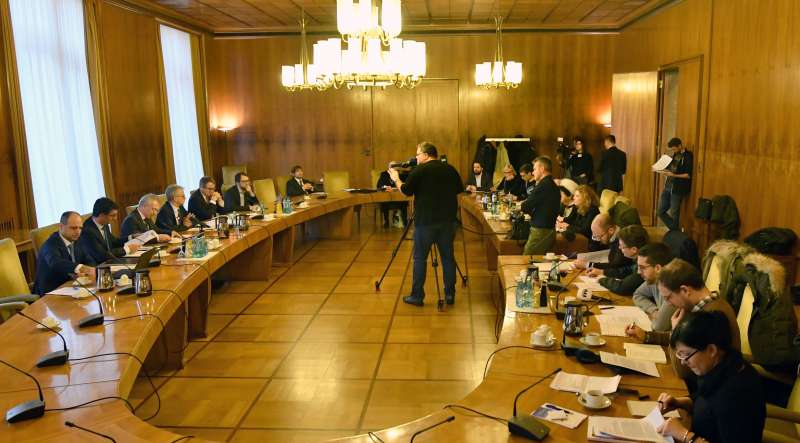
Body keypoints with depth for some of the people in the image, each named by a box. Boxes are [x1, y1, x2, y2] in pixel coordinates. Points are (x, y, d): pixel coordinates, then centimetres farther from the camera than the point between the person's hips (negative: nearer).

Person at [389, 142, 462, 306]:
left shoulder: (419, 170, -8)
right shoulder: (450, 169, 7)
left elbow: (406, 191, -3)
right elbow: (459, 189, 18)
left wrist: (396, 178, 13)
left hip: (425, 221, -4)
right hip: (448, 220, 5)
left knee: (420, 258, 3)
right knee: (448, 257, 10)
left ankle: (417, 296, 6)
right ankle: (450, 294, 13)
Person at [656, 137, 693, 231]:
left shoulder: (688, 156, -11)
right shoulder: (675, 155, 13)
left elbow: (688, 175, -16)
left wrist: (674, 175, -24)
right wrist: (662, 171, 3)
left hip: (677, 189, -8)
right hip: (667, 186, 8)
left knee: (674, 214, 0)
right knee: (660, 211, 9)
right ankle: (674, 229, 24)